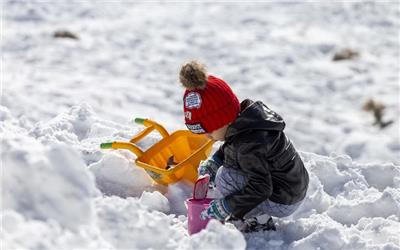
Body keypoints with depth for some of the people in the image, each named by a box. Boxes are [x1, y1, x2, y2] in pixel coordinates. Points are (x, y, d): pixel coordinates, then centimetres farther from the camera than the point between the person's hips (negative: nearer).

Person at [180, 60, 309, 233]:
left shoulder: (249, 143, -32)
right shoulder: (243, 120, -4)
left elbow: (260, 189, -31)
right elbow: (228, 149, 19)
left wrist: (225, 207, -25)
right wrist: (212, 163, 3)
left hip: (283, 202, -9)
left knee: (225, 176, -22)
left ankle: (259, 222, -8)